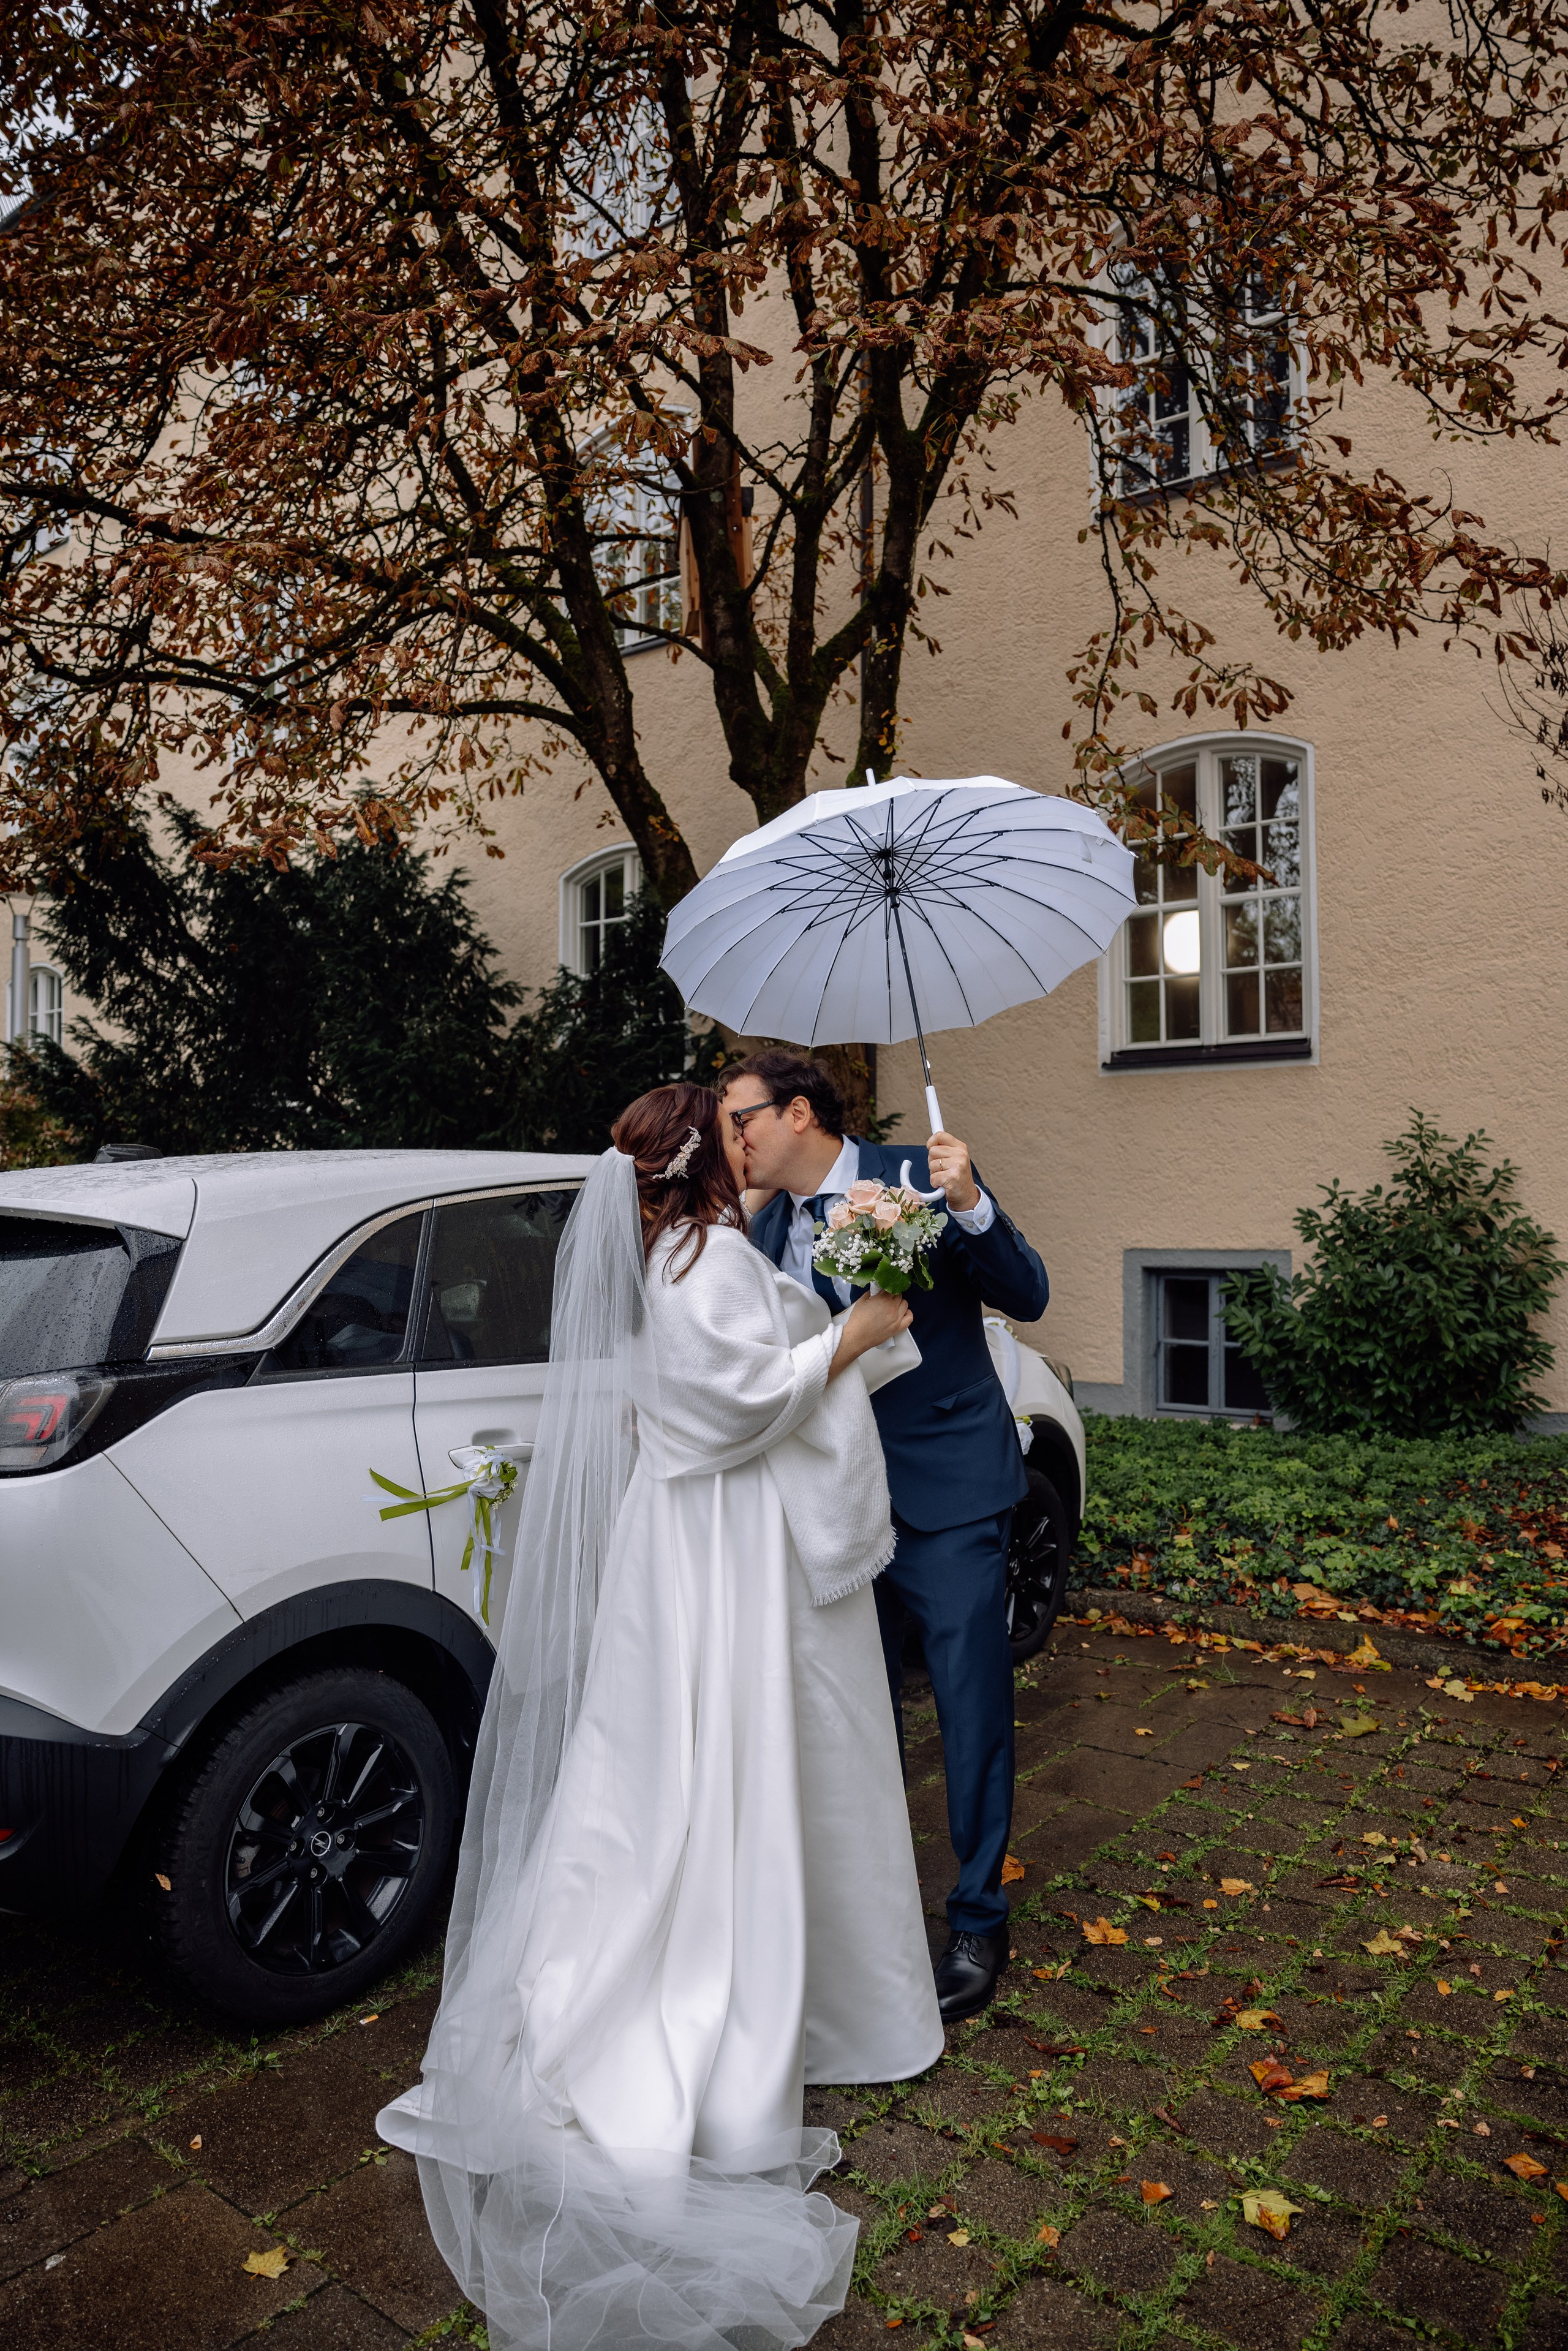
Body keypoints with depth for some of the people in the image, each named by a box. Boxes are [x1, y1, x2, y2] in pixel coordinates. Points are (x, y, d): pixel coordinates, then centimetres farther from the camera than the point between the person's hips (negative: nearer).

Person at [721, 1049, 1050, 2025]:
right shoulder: (767, 1228, 4)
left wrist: (970, 1205, -29)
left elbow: (1028, 1297, -14)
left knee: (971, 1709, 4)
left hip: (948, 1492, -5)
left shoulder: (915, 1176, -11)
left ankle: (979, 1923, 23)